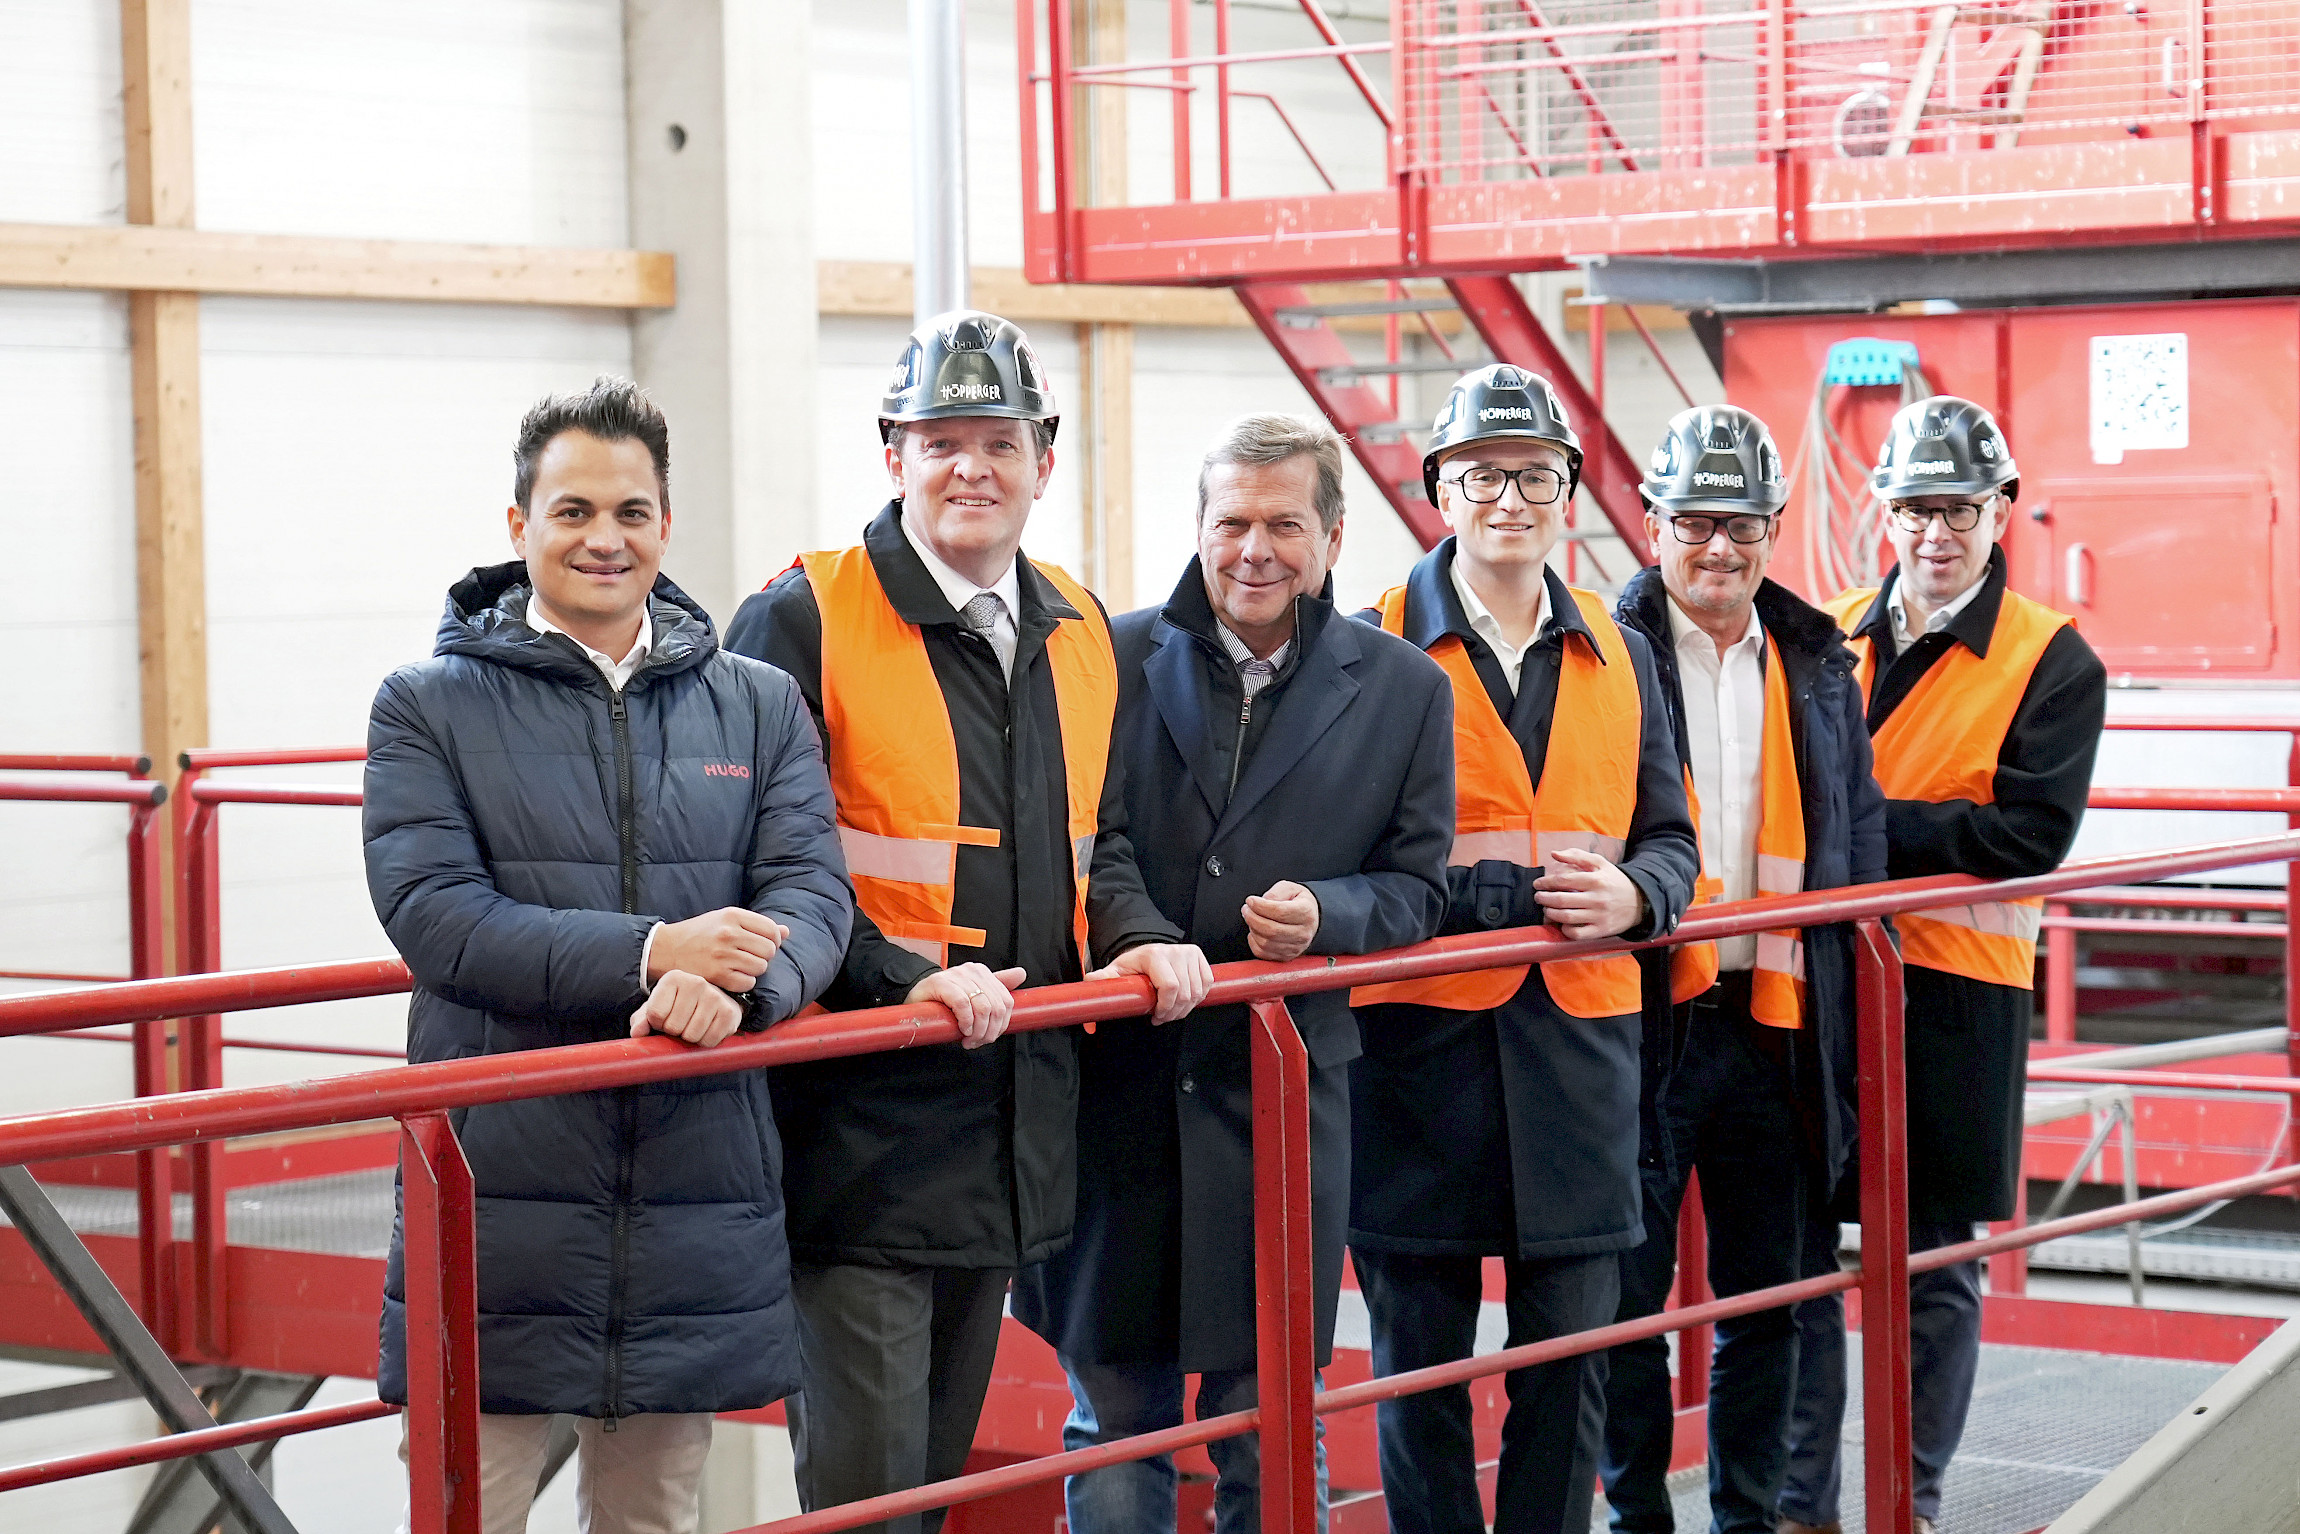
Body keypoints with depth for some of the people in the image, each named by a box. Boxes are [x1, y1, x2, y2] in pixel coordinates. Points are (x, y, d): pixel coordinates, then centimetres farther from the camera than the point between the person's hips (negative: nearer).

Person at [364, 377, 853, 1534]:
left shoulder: (759, 705, 11)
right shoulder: (430, 705, 1)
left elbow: (812, 893, 0)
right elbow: (434, 916, -10)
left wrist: (733, 989, -23)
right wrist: (650, 953, -21)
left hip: (698, 1202, 3)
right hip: (497, 1194, -3)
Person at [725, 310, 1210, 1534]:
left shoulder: (1078, 636, 12)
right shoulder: (805, 620, -10)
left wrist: (1134, 940, 2)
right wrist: (904, 977, -24)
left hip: (1016, 1116, 7)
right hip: (860, 1115, -7)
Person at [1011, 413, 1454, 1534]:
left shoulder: (1403, 691, 5)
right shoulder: (1114, 661, 4)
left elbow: (1416, 885, 7)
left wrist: (1323, 916, -13)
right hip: (1119, 1079, 0)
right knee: (1116, 1414, 8)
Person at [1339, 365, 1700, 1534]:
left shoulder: (1618, 657, 14)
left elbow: (1670, 839, 17)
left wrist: (1632, 894, -6)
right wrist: (1519, 890, -15)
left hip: (1579, 1033, 4)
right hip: (1420, 1030, -3)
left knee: (1570, 1350, 6)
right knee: (1420, 1356, 4)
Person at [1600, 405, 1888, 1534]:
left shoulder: (1819, 667, 11)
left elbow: (1860, 838, 15)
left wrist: (1858, 1019, 10)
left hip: (1778, 1021, 4)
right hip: (1642, 1016, -4)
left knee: (1766, 1294, 11)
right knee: (1627, 1291, 2)